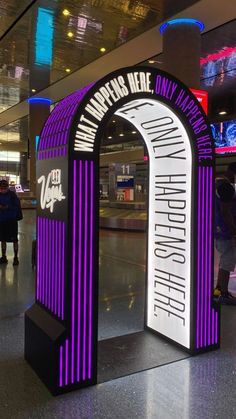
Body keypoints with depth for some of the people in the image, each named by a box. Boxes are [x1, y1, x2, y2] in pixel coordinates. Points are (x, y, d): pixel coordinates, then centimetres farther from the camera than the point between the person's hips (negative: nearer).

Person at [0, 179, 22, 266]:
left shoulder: (12, 195, -10)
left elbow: (17, 206, -14)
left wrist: (7, 207, -26)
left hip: (12, 220, -5)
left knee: (14, 240, 2)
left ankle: (16, 258, 12)